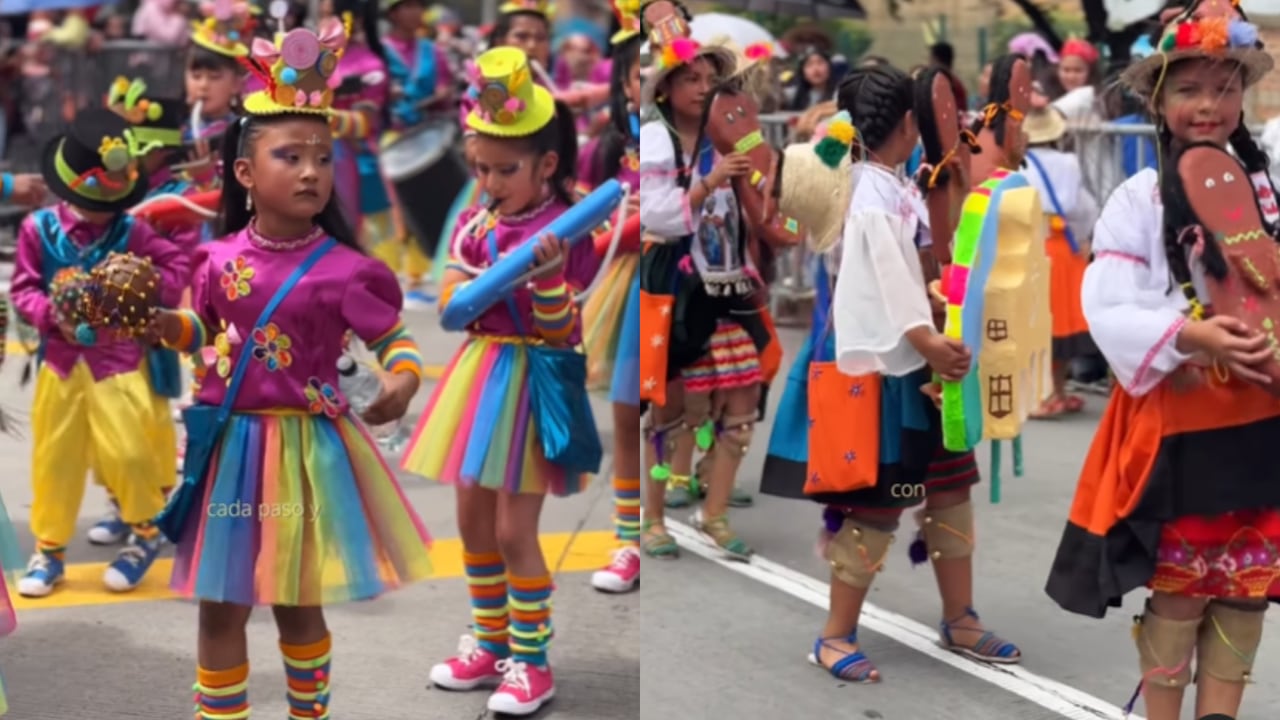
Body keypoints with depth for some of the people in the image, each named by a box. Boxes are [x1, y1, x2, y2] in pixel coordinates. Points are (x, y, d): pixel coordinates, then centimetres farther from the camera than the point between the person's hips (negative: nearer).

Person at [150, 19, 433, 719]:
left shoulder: (342, 268, -12)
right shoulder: (220, 259, -2)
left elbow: (396, 339, -4)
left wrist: (401, 381, -25)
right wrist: (161, 322, -4)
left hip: (306, 446, -2)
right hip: (230, 443, 2)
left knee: (297, 600, 14)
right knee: (221, 604, 8)